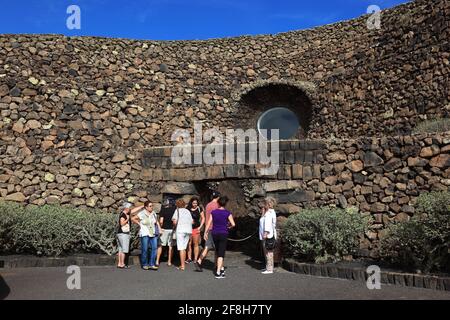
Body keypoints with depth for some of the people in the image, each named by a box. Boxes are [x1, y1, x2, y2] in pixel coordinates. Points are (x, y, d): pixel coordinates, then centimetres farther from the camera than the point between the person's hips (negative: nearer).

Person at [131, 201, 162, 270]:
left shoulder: (153, 213, 7)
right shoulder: (142, 214, -9)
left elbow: (157, 222, 19)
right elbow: (133, 219, -5)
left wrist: (159, 229, 12)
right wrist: (139, 224, -3)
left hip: (153, 234, 5)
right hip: (144, 234, -4)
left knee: (154, 248, -5)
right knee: (145, 250, -1)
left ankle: (152, 264, 1)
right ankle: (144, 265, 13)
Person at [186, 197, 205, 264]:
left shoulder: (199, 209, 0)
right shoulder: (187, 209, 4)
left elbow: (203, 218, 4)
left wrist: (200, 226, -4)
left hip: (196, 228, -2)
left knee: (196, 244, 2)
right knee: (189, 244, 4)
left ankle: (195, 259, 8)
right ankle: (189, 258, 13)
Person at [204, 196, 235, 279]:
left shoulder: (213, 212, -1)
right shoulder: (227, 213, -7)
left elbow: (208, 223, -1)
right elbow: (233, 224, -12)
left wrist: (205, 233, 8)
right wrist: (228, 226, 9)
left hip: (214, 234, 3)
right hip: (223, 234, -3)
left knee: (218, 252, 20)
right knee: (221, 253, -2)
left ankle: (221, 268, 31)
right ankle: (218, 273, -9)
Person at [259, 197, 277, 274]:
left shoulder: (269, 213, -13)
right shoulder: (266, 212, 18)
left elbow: (268, 223, -22)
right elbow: (263, 222, 22)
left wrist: (265, 233, -27)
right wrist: (262, 213, 15)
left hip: (268, 236, -10)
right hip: (264, 236, 10)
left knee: (268, 252, -6)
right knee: (266, 252, 16)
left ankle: (269, 269, -3)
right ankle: (268, 267, 25)